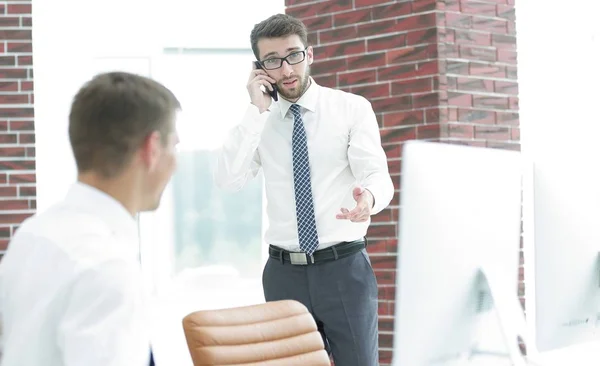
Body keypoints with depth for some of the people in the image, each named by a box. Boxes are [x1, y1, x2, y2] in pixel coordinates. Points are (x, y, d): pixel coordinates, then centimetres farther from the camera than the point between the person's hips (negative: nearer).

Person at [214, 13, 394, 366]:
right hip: (284, 273, 2)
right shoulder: (258, 122, 7)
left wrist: (368, 198, -34)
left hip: (344, 267, -2)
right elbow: (229, 179, -8)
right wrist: (257, 111, -12)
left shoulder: (353, 108, 0)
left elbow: (378, 176, -10)